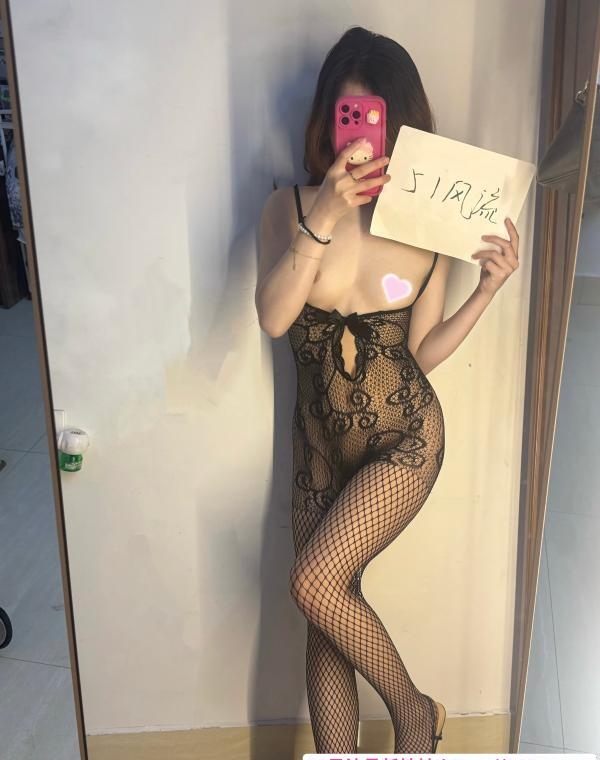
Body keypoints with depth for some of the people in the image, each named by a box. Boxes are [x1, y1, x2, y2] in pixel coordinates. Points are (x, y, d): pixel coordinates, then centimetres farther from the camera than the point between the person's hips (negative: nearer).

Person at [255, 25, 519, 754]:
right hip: (319, 439, 3)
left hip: (404, 437, -2)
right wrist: (323, 217, -30)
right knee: (325, 624, 7)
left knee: (315, 584, -15)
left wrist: (488, 289, -12)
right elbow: (272, 318, -22)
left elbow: (422, 352, 0)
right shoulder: (290, 206, -6)